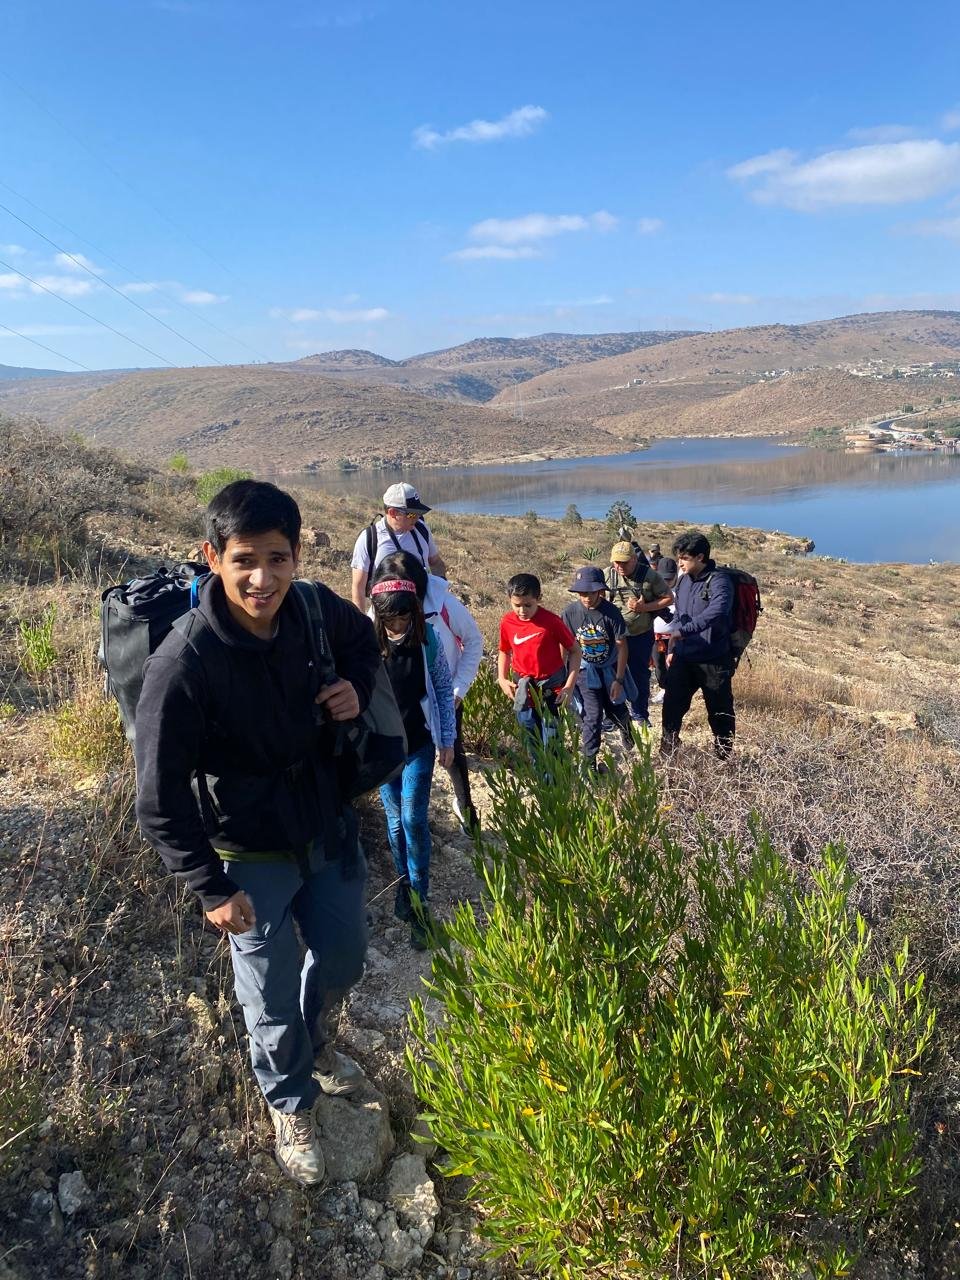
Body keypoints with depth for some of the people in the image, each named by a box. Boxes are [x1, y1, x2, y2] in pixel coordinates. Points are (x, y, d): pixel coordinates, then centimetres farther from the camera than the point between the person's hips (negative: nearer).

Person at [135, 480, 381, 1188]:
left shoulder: (316, 610, -16)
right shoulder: (183, 664, -29)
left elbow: (363, 639, 10)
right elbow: (161, 796, -19)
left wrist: (357, 688, -10)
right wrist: (211, 888, -16)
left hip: (329, 829, 5)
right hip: (251, 854, -4)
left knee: (344, 959, 24)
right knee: (273, 1001, 13)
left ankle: (314, 1039, 58)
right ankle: (291, 1105, 45)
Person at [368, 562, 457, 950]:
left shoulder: (427, 638, -11)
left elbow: (443, 689, -1)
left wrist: (447, 740, 2)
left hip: (419, 745, -1)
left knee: (414, 819, -5)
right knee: (395, 820, 12)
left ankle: (419, 903, 5)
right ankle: (405, 883, 32)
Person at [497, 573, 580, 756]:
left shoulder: (552, 622, -18)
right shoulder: (507, 622, -6)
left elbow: (575, 651, -8)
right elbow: (504, 652, 12)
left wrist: (569, 686, -14)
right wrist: (502, 679, -1)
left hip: (551, 686, -4)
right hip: (523, 688, 4)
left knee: (550, 740, 0)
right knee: (530, 733, 15)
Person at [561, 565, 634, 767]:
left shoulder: (611, 612, -18)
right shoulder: (570, 613, -15)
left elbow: (621, 646, -11)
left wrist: (619, 679, -12)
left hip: (610, 669, 1)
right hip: (585, 671, 0)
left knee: (616, 709, 13)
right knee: (592, 715, -8)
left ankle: (625, 727, 50)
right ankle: (589, 760, 9)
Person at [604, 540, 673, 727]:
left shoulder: (650, 575, -11)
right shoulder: (607, 575, -6)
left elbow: (669, 598, -5)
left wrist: (645, 607, -18)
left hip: (641, 636, -1)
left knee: (640, 676, 12)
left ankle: (640, 715, 28)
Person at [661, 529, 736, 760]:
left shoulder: (719, 581, -15)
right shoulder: (684, 580, 9)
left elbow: (716, 612, -34)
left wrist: (684, 630, -38)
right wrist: (672, 649, 19)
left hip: (713, 660, -6)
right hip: (683, 658, 6)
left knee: (720, 712, 7)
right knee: (672, 705, 6)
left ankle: (724, 756, 25)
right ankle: (668, 753, 21)